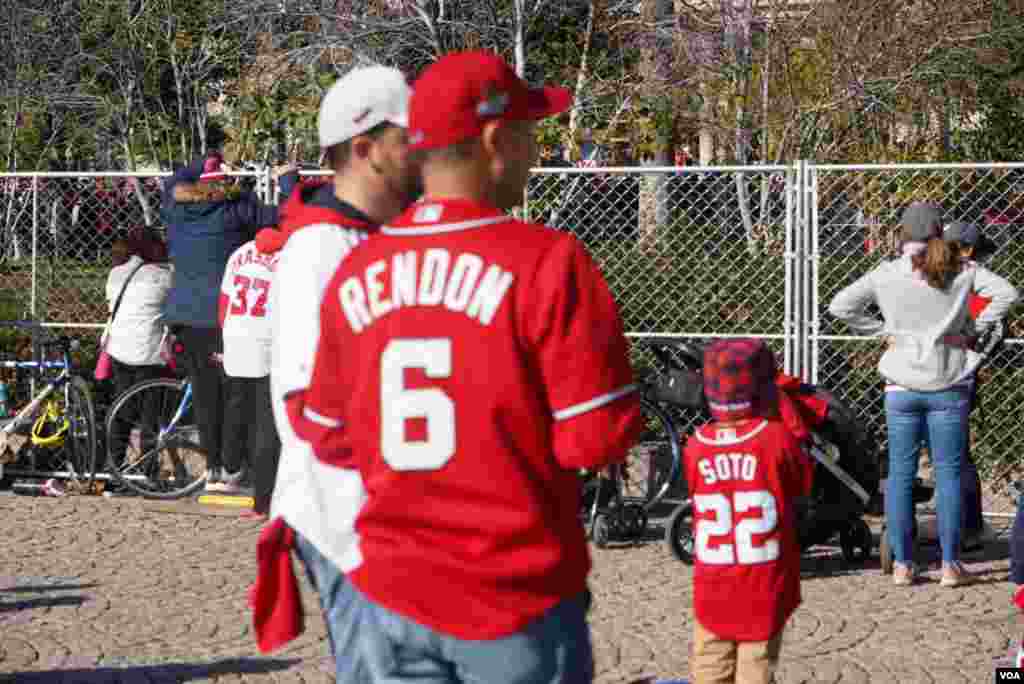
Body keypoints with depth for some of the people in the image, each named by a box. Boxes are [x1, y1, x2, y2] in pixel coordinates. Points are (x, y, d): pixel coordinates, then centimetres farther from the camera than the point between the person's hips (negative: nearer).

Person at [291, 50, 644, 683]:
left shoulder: (353, 275, 1)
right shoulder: (547, 262, -15)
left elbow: (328, 435, 9)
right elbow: (598, 438, -15)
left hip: (391, 602, 5)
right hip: (517, 602, -4)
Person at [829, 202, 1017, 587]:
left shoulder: (885, 276, -2)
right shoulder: (962, 272, -2)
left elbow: (839, 306, -6)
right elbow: (1005, 293, -8)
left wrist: (882, 330, 2)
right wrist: (973, 329, -2)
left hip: (901, 389, 0)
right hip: (949, 386, 0)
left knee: (900, 473, 8)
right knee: (948, 472, 6)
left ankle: (902, 564, 10)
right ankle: (950, 565, 7)